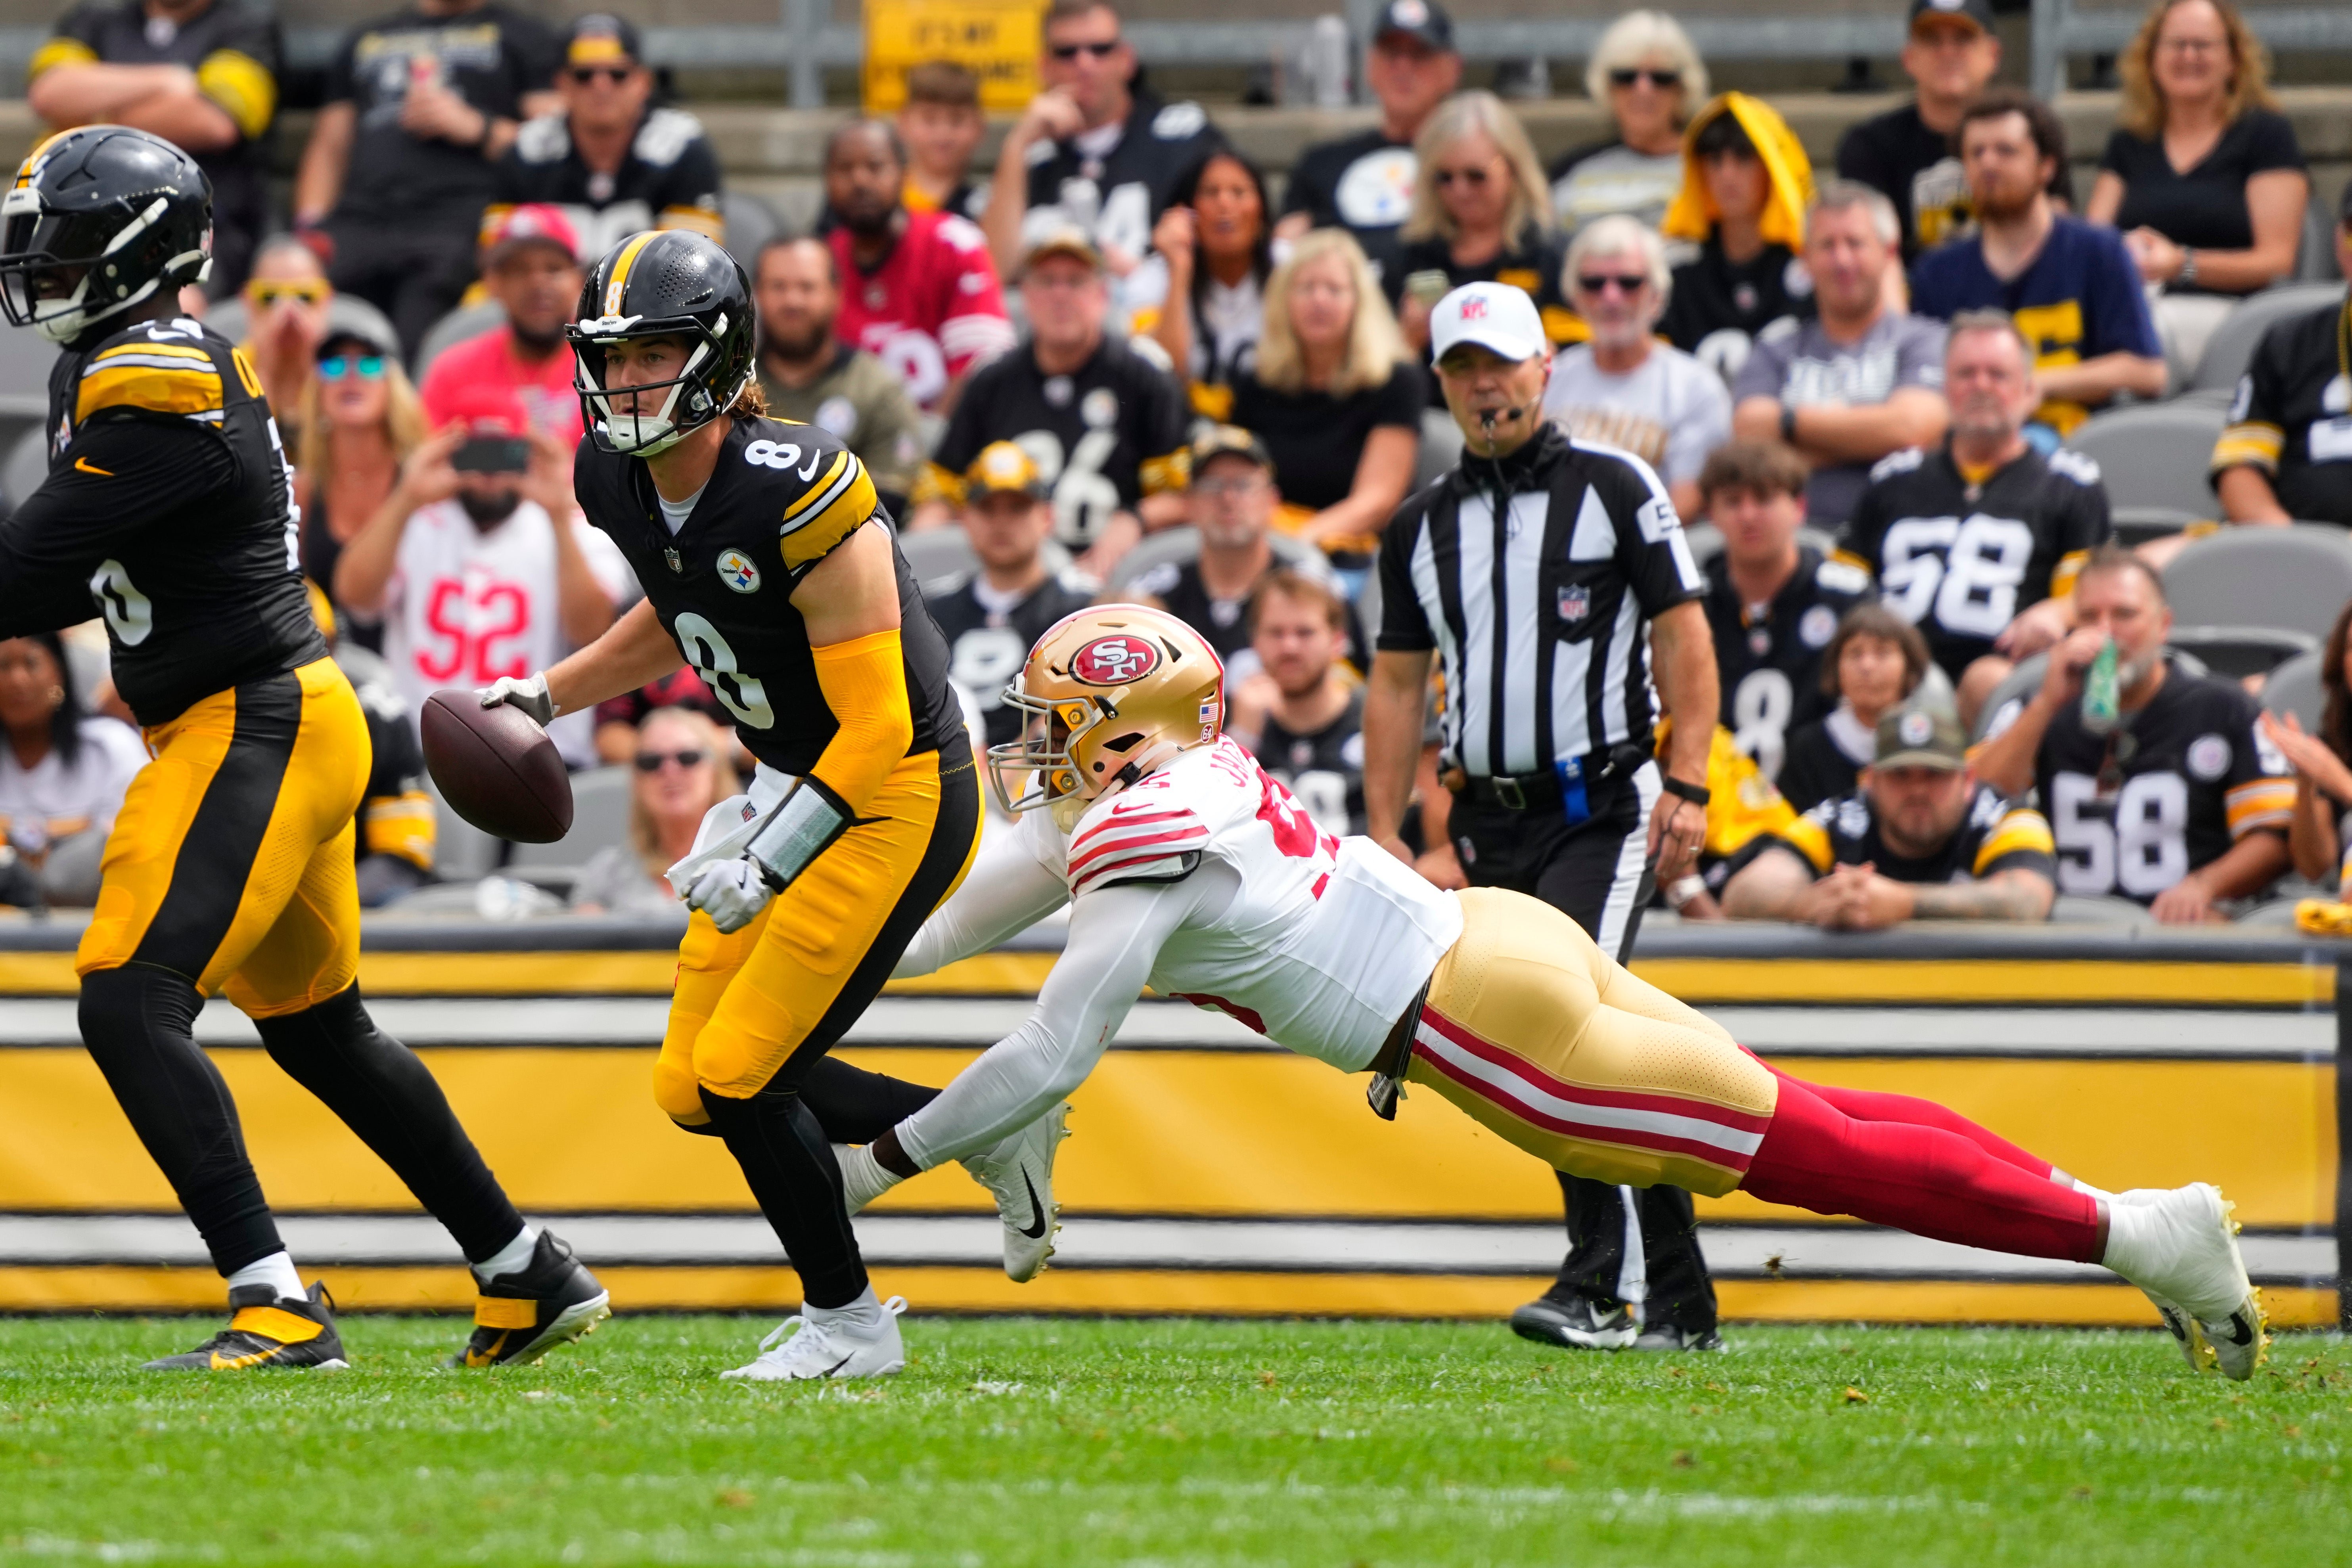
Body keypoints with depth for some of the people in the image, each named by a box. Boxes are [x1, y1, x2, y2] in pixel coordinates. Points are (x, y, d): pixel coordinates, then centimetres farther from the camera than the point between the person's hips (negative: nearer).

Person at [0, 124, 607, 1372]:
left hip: (254, 734, -10)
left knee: (129, 1004, -17)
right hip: (274, 722, 10)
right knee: (317, 1030, 20)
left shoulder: (155, 396, -20)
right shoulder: (114, 370, 12)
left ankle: (277, 1306, -21)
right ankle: (531, 1278, 29)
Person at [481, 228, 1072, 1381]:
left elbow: (875, 730, -24)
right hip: (792, 792, 9)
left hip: (896, 799, -9)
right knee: (693, 1092, 8)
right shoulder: (619, 482, -3)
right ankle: (988, 1132, 23)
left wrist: (767, 861, -27)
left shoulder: (795, 498, -27)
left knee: (742, 1077, -10)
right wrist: (543, 699, 15)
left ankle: (847, 1323, 13)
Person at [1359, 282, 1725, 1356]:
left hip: (1602, 807, -5)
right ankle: (1677, 1300, 10)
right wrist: (1383, 833, 8)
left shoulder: (1615, 489, 0)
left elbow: (1681, 635, -2)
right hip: (1493, 822, 5)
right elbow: (1397, 682, 16)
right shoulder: (1422, 529, 13)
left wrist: (1686, 788, -11)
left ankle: (1603, 1283, -23)